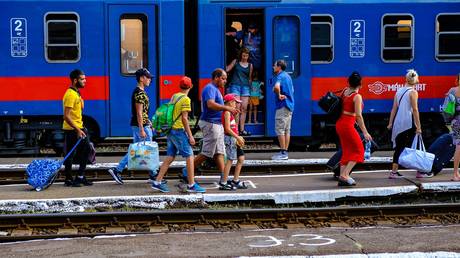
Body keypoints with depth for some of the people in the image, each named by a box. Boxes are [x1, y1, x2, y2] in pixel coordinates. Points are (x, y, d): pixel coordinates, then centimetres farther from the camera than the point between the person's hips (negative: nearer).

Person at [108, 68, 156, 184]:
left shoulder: (139, 92, 15)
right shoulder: (139, 93, -17)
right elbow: (139, 113, -21)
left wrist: (149, 123, 24)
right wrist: (142, 130, -23)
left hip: (137, 125, 10)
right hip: (141, 126, -10)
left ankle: (117, 170, 10)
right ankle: (153, 176, 8)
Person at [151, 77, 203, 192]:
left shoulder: (174, 96, 13)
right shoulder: (186, 99, -11)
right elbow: (184, 118, -16)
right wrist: (190, 136, -14)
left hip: (171, 130, 8)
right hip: (179, 131, -8)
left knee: (170, 157, 11)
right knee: (189, 156, -2)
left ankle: (157, 182, 9)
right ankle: (191, 185, -2)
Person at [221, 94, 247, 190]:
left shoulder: (229, 113, 17)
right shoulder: (227, 113, -13)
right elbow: (227, 129, -19)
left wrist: (238, 137, 11)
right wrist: (238, 137, -17)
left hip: (233, 139, 10)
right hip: (229, 138, -10)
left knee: (241, 158, 11)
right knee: (230, 160, -8)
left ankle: (235, 181, 17)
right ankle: (223, 183, -5)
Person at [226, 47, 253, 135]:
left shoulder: (250, 65, 15)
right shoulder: (235, 62, 8)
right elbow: (227, 70, 4)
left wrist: (249, 86, 19)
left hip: (245, 87, 3)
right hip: (235, 86, -3)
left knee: (244, 108, -1)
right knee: (237, 108, -11)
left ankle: (242, 129, 2)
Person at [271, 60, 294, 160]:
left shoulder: (280, 76, -13)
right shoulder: (287, 76, 17)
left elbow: (276, 87, -34)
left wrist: (279, 95, -19)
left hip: (282, 106, -9)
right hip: (290, 105, 9)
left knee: (280, 129, -6)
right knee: (287, 130, 9)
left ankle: (283, 153, -7)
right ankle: (285, 152, 12)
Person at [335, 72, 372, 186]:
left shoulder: (345, 91, 6)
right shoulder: (357, 96, -14)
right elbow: (358, 116, -19)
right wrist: (365, 132, -17)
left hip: (340, 124, 8)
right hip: (348, 125, -8)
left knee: (346, 152, 14)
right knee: (358, 151, 3)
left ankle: (342, 178, 11)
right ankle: (344, 175, -6)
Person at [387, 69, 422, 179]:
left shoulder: (399, 91, 10)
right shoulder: (413, 92, -7)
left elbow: (394, 108, 10)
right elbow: (415, 110, -11)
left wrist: (390, 123, 13)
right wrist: (418, 126, -10)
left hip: (398, 122, 5)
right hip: (409, 122, -5)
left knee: (399, 147, 8)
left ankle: (394, 171, 6)